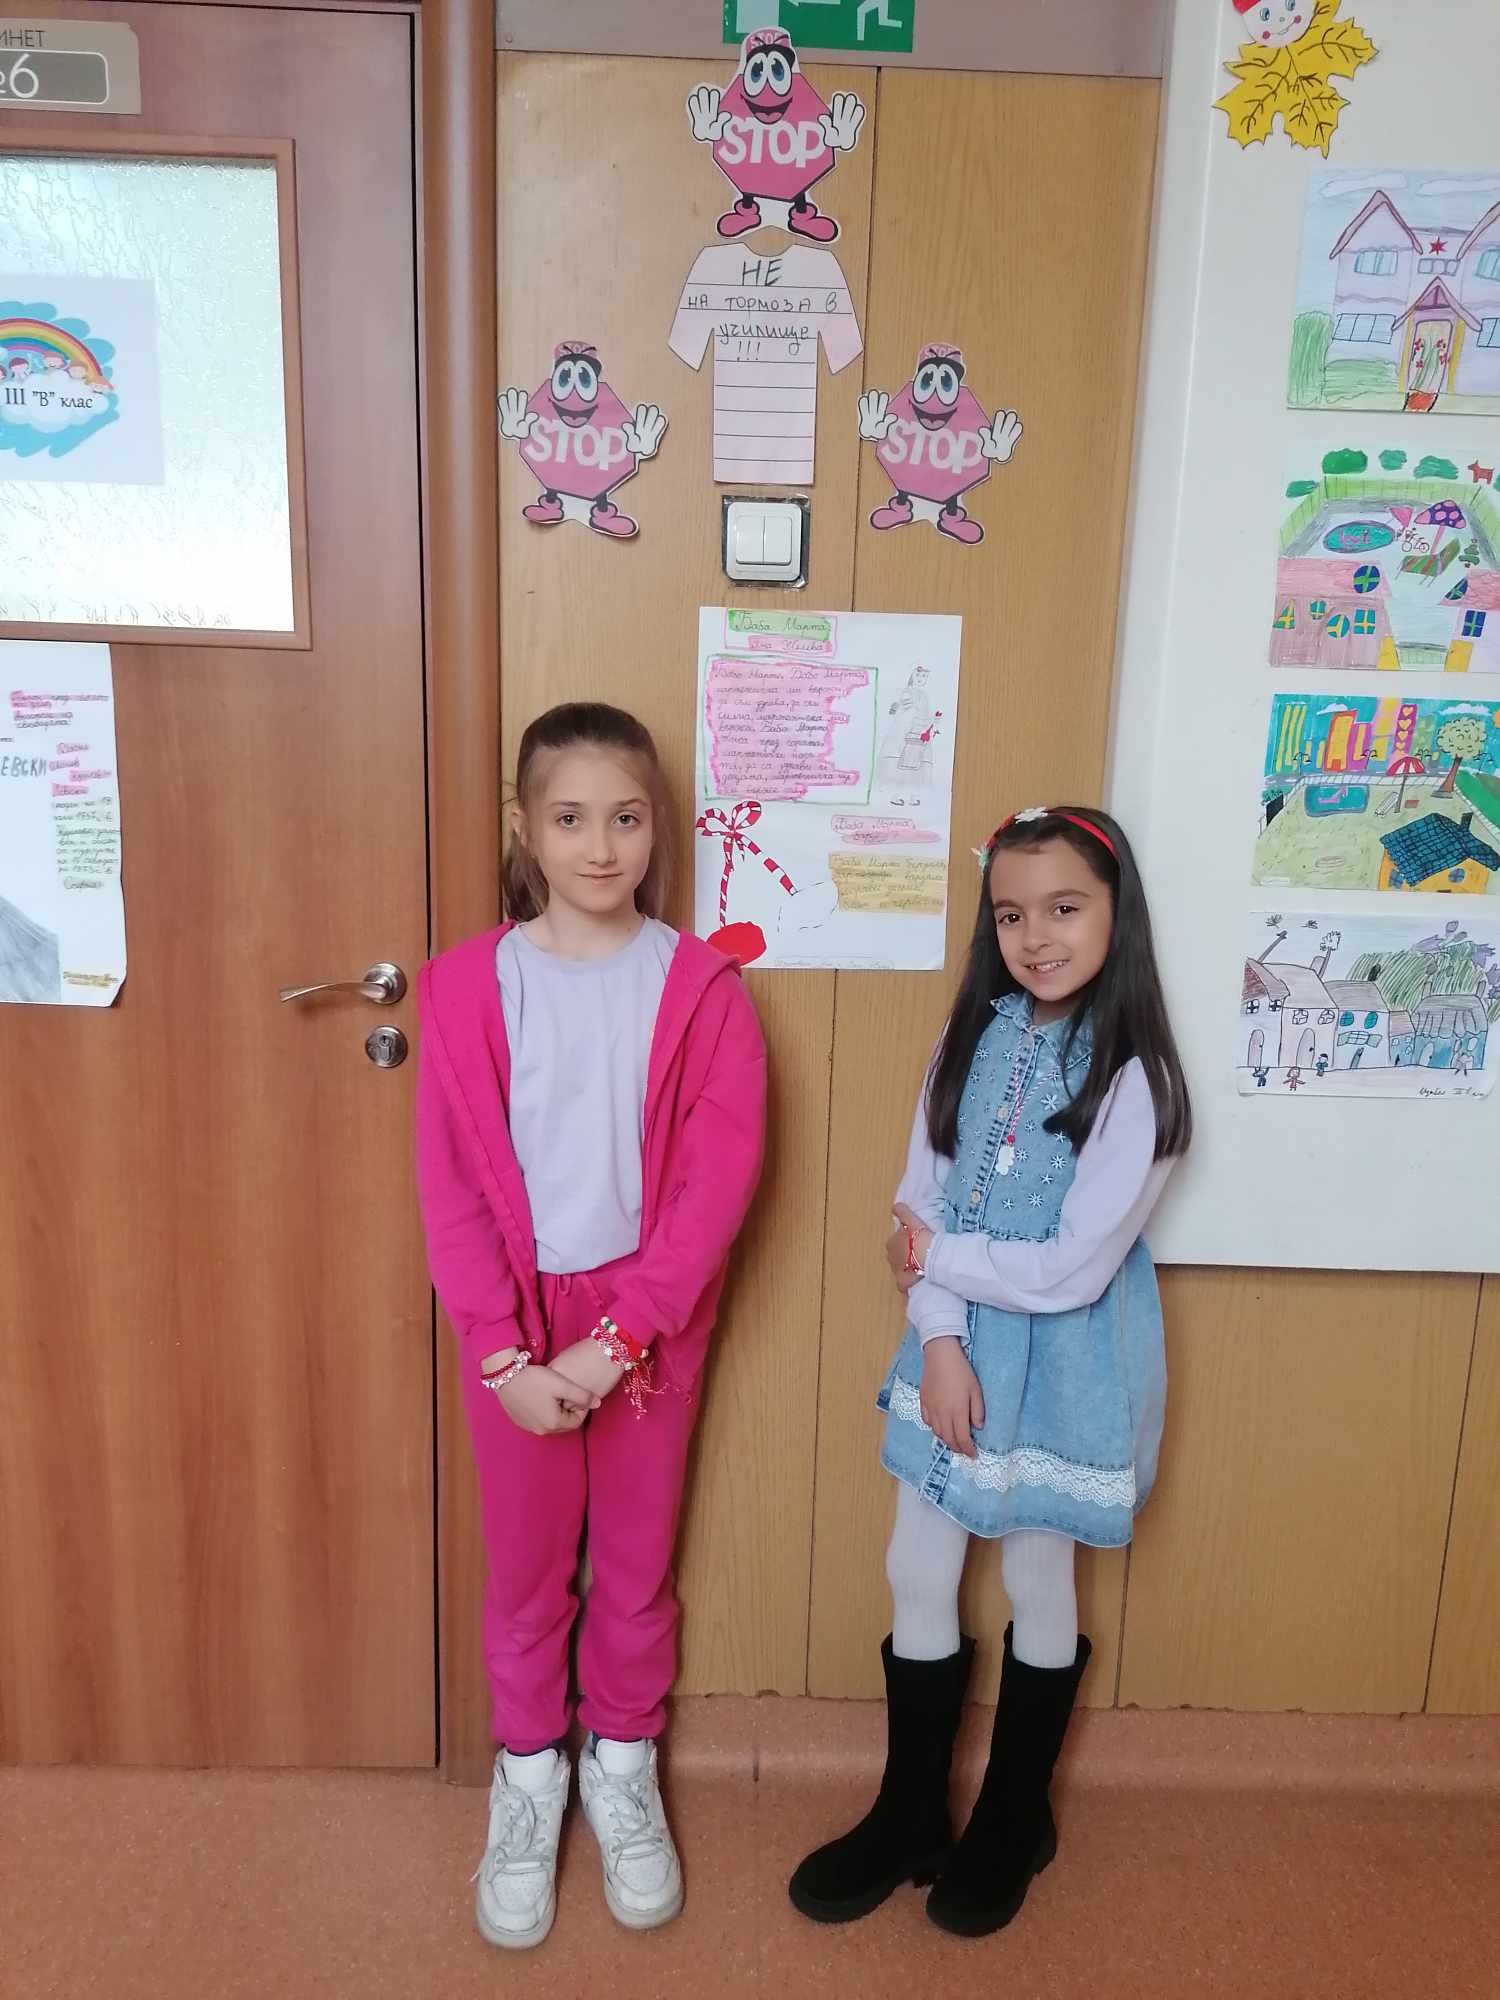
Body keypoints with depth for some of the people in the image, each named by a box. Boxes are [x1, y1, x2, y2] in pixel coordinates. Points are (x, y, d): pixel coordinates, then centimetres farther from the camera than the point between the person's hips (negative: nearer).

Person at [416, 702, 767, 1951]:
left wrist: (614, 1341, -16)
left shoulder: (702, 987, -9)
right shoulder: (470, 984, -7)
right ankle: (529, 1780, 39)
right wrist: (502, 1354, -13)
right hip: (516, 1324, 1)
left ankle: (624, 1769, 40)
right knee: (526, 1565, 15)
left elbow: (718, 1179, -12)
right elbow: (450, 1184, -7)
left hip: (651, 1320, 0)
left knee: (637, 1558, 16)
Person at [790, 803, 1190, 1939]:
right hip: (957, 1341, 5)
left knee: (1037, 1587, 14)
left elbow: (1071, 1271, -21)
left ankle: (1015, 1822, 40)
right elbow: (921, 1205, -3)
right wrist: (940, 1340, -14)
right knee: (918, 1576, 14)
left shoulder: (1133, 1077, -19)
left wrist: (935, 1254, -11)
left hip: (1065, 1361, -5)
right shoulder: (975, 1036, -2)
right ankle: (911, 1814, 36)